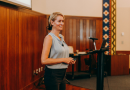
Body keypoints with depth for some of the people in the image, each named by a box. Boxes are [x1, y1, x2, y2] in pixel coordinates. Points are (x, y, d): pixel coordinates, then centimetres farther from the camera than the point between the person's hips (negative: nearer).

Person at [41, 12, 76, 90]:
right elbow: (44, 60, -22)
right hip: (53, 74, -8)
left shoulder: (62, 37, 10)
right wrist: (63, 60, -19)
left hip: (62, 74, 8)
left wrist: (68, 60, 4)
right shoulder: (49, 37, -14)